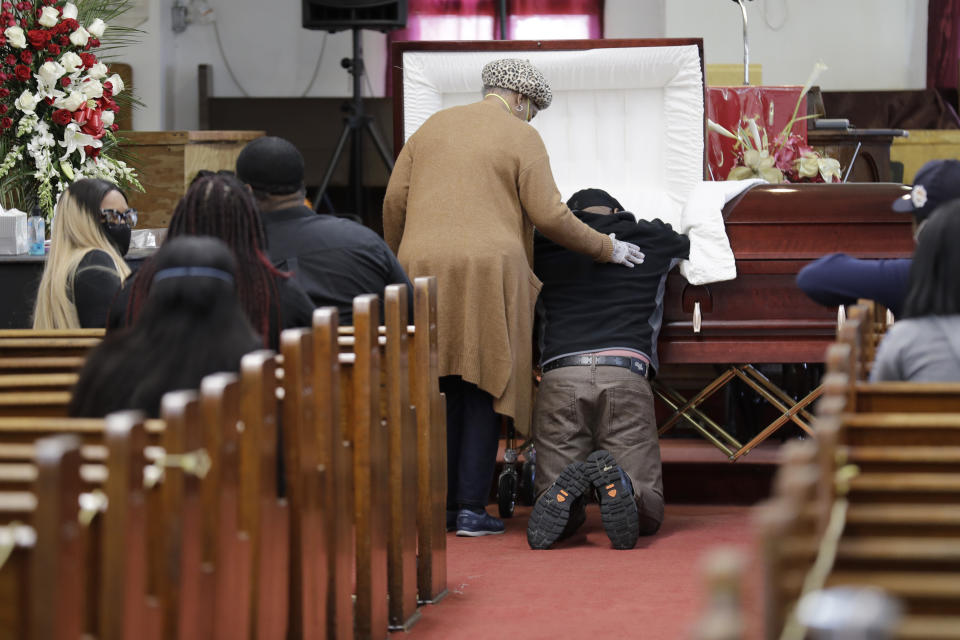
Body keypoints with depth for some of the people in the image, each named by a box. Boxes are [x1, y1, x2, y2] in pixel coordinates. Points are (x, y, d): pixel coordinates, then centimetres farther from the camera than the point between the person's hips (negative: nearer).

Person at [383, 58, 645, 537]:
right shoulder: (521, 138, 3)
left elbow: (395, 201, 14)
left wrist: (396, 259, 25)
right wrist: (605, 249, 7)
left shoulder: (432, 126, 18)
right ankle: (472, 509, -2)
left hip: (423, 265, 4)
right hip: (487, 269, -4)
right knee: (484, 389, 1)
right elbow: (548, 215, -3)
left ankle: (441, 503, 9)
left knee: (441, 389, 9)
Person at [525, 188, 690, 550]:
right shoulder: (652, 239, 24)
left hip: (559, 375, 1)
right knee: (647, 513, 3)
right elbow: (686, 243, 48)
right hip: (625, 377, -1)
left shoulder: (544, 248, 21)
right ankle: (616, 478, -30)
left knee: (560, 519, 7)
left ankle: (567, 486, -28)